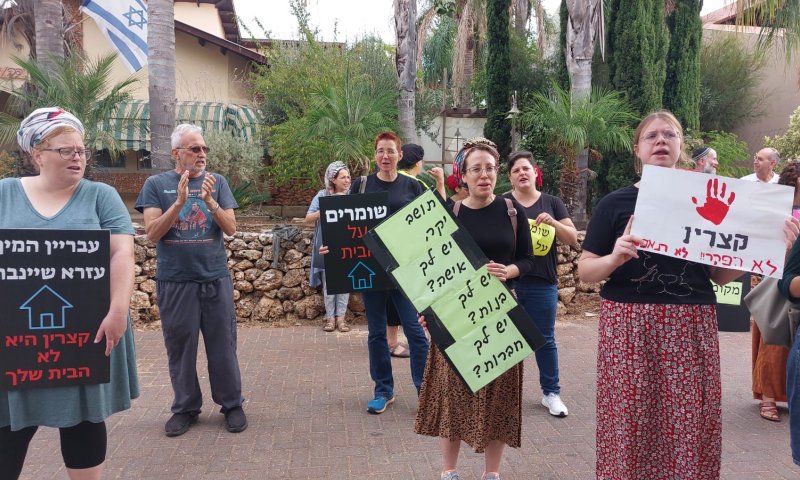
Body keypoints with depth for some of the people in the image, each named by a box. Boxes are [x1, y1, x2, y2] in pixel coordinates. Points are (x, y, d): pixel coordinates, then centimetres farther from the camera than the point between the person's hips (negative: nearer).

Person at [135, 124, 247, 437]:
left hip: (215, 279, 1)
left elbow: (231, 228, -2)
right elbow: (153, 233, -8)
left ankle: (232, 404, 20)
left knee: (223, 345, 5)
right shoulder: (156, 184, 1)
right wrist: (179, 202, -20)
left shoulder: (217, 182, 4)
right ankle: (185, 407, 24)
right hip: (174, 281, 0)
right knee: (180, 347, 8)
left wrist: (210, 202, -18)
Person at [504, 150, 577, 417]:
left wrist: (553, 223, -16)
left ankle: (551, 393, 23)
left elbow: (573, 238, 2)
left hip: (542, 283, 1)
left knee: (545, 339, 9)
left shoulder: (552, 203, 5)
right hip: (507, 281, 0)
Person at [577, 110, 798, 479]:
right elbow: (584, 271, 0)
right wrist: (614, 258, -19)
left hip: (691, 329, 2)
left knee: (690, 429, 5)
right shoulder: (615, 203, 1)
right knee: (629, 429, 2)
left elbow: (720, 275, 10)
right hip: (629, 328, -2)